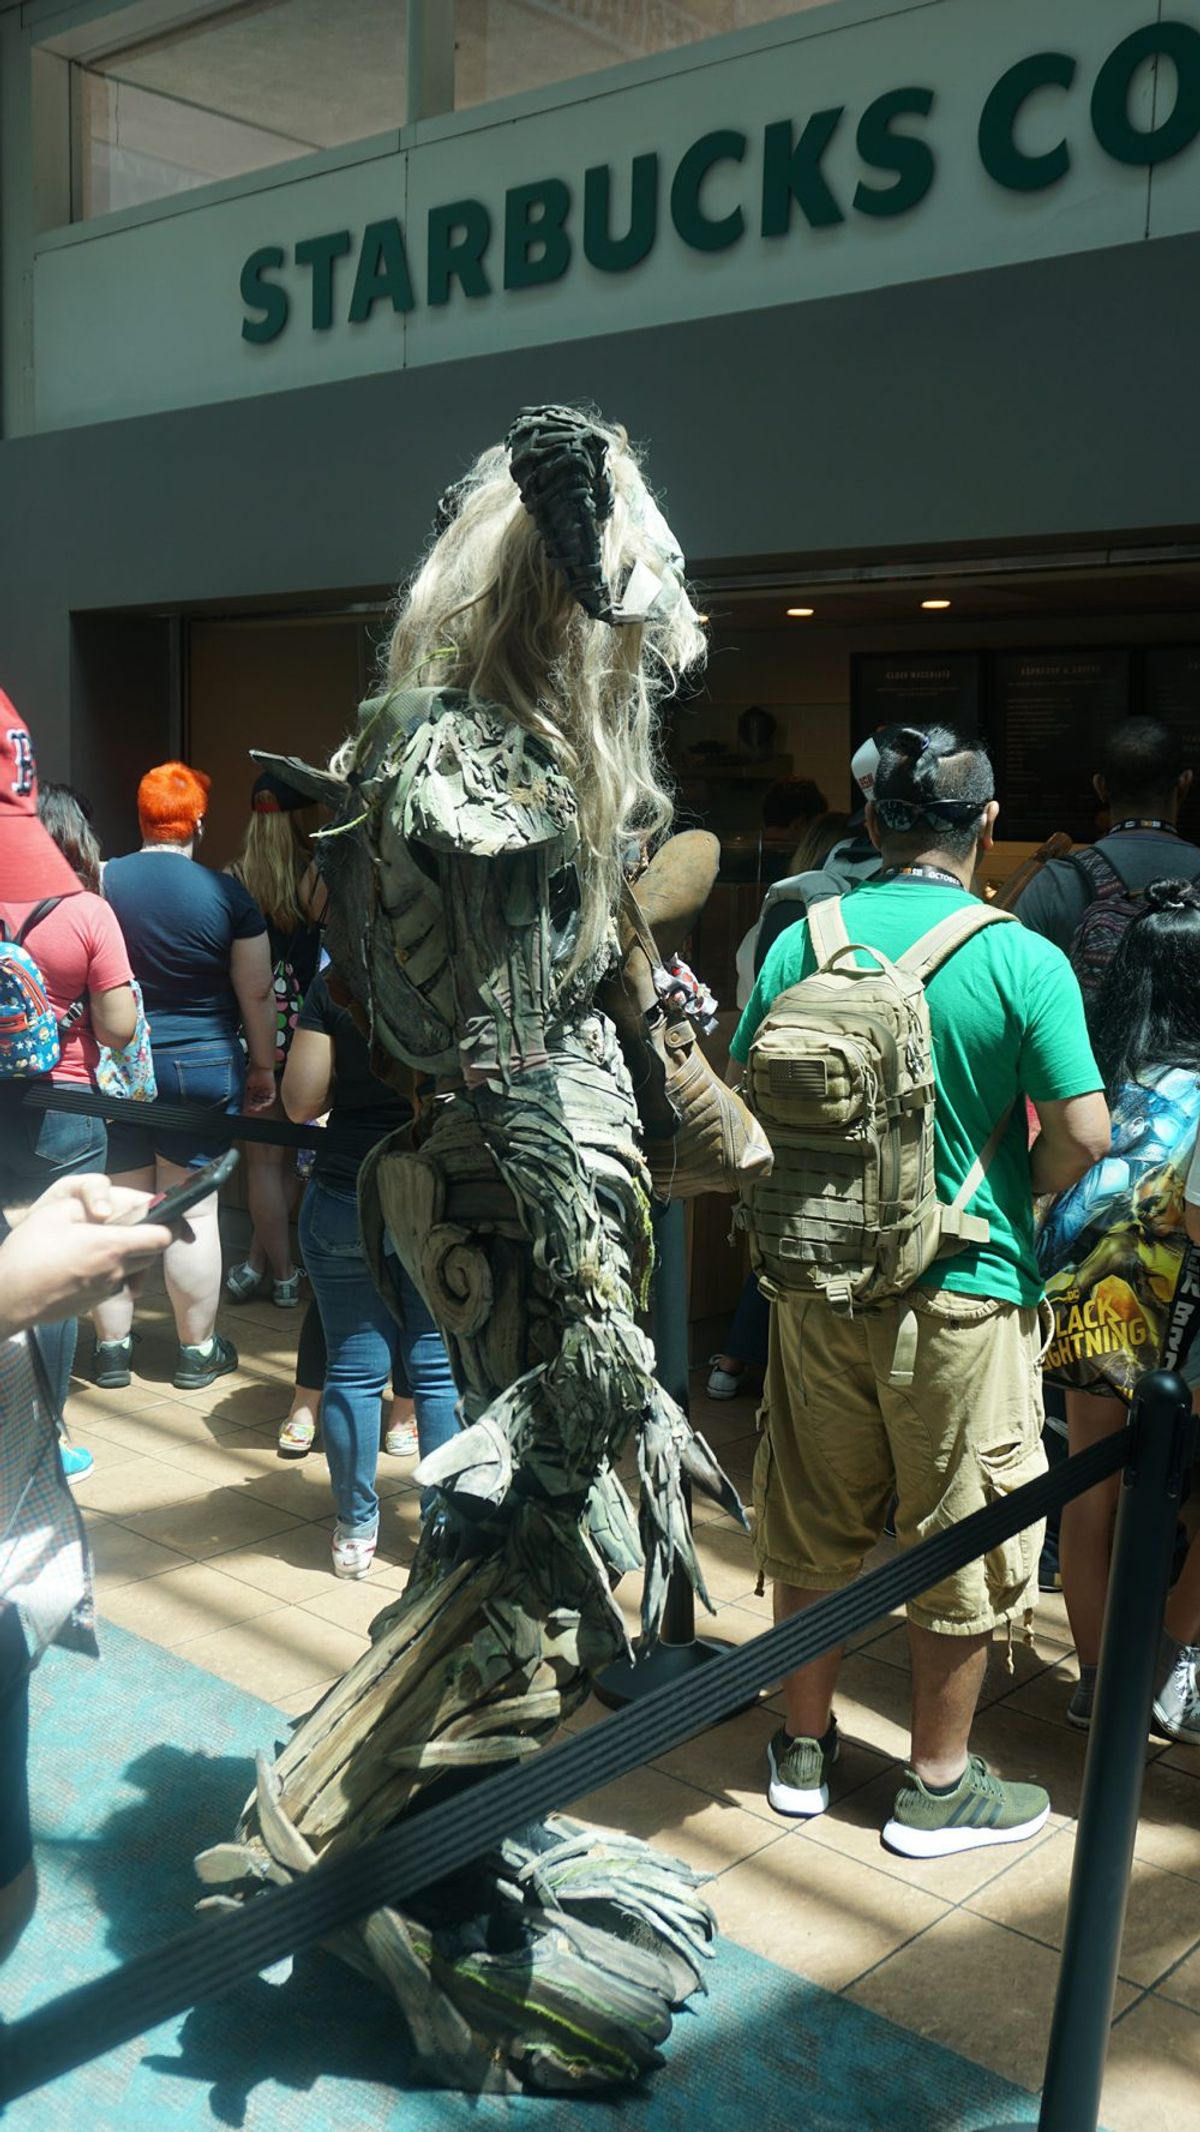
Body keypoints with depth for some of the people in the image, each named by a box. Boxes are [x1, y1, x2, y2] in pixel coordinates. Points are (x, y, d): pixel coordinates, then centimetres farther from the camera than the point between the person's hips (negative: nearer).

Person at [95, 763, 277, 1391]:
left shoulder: (100, 884, -3)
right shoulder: (227, 893, -7)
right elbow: (257, 993, -3)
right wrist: (263, 1066, 10)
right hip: (201, 1069, -1)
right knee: (195, 1213, 5)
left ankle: (112, 1346, 18)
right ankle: (197, 1351, 15)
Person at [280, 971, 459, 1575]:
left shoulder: (333, 985, -7)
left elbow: (300, 1102, -5)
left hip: (345, 1200, 0)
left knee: (354, 1369, 9)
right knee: (442, 1371, 9)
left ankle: (355, 1529, 19)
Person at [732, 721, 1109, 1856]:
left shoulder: (800, 943, -4)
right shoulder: (1023, 962, -14)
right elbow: (1083, 1133, -16)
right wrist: (1020, 1200, 4)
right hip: (962, 1293, -3)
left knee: (814, 1527, 18)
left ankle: (803, 1747, 34)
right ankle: (937, 1784, 27)